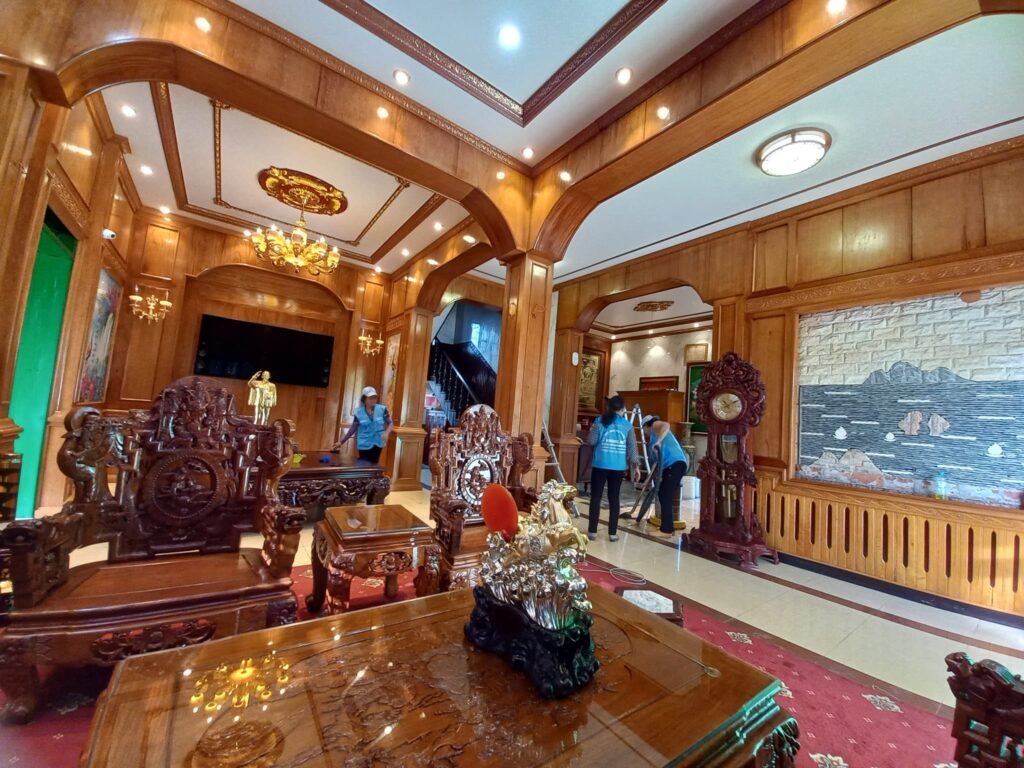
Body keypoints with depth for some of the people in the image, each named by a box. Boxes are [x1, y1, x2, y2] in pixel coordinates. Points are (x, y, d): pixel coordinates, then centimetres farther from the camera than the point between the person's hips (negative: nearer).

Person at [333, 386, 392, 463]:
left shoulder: (382, 409, -5)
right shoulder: (359, 413, -5)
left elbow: (390, 423, 0)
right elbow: (353, 429, 4)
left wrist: (386, 433, -20)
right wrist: (341, 442, 3)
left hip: (377, 444, 1)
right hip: (364, 445, -1)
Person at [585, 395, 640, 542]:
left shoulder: (600, 421, -1)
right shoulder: (627, 425, 3)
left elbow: (590, 441, -5)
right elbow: (632, 447, -1)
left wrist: (591, 430, 15)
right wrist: (636, 465, 3)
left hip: (600, 465, -1)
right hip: (618, 467, 2)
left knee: (596, 497, 6)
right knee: (614, 498, 10)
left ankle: (592, 531, 10)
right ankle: (613, 533, 14)